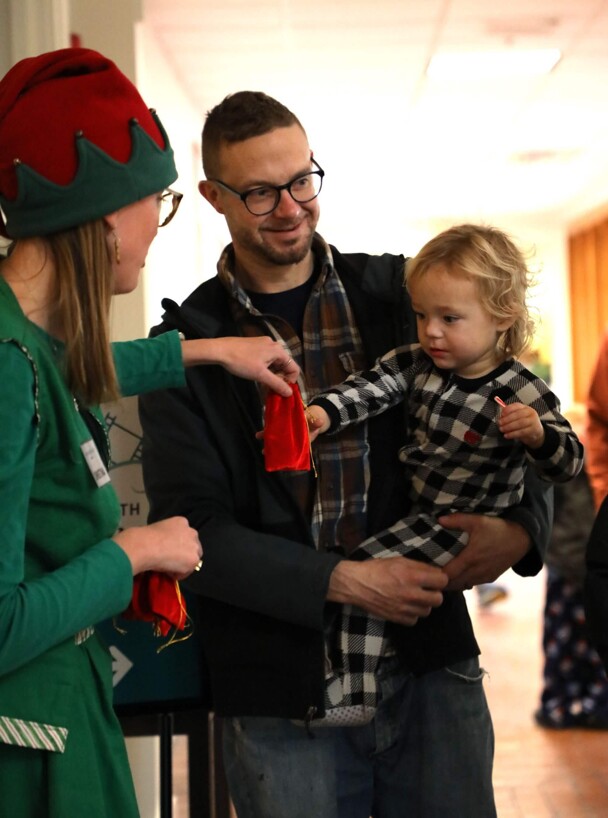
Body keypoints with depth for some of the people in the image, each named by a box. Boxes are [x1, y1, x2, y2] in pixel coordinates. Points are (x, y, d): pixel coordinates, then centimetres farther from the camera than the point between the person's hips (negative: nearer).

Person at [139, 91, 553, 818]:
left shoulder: (401, 295, 5)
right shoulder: (186, 345, -1)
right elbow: (192, 527, -7)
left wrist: (520, 529, -8)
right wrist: (342, 581, -17)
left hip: (430, 666, 2)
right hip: (281, 696, -2)